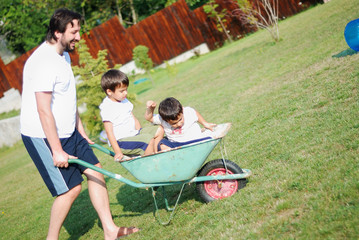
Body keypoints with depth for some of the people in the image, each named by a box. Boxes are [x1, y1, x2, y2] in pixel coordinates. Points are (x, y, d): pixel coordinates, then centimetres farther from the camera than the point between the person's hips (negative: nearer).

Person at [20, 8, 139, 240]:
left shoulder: (63, 55, 11)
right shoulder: (44, 61, -22)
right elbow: (43, 110, -25)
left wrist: (81, 131, 22)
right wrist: (57, 151, -24)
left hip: (68, 132, 10)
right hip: (44, 137, -10)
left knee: (95, 171, 8)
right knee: (71, 188, -6)